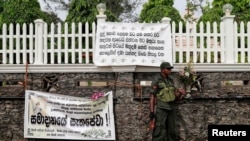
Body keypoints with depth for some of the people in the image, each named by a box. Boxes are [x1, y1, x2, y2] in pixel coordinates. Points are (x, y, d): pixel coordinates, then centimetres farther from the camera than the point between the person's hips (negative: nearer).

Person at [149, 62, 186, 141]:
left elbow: (174, 95, 16)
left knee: (171, 131, 11)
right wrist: (151, 111, -15)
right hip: (160, 109, -7)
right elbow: (152, 97, -9)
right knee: (159, 132, -8)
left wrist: (180, 94, -6)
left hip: (170, 109, 7)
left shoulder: (171, 81, 11)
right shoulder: (156, 82, -9)